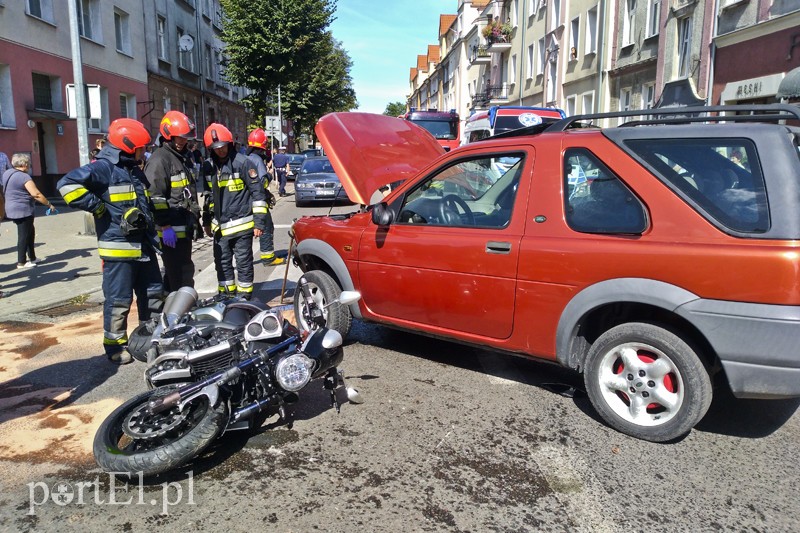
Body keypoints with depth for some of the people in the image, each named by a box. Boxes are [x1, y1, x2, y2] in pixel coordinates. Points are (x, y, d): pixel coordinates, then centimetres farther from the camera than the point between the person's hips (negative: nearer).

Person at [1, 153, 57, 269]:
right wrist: (49, 204, -15)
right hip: (23, 211, -9)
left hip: (13, 210, 9)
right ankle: (21, 262, 3)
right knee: (24, 236, -2)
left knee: (30, 232, 18)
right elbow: (36, 194, -22)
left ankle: (32, 258, 25)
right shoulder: (24, 177, -18)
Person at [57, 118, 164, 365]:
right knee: (118, 300, -1)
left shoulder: (135, 170, 18)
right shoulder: (104, 168, -12)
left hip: (144, 247, 9)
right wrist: (100, 208, -19)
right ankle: (115, 345, 13)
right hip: (119, 248, -9)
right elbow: (68, 184, -24)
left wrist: (153, 236, 19)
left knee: (153, 294, 15)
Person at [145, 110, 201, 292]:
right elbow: (155, 198, -20)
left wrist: (196, 218, 25)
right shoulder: (159, 160, -13)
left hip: (185, 226, 10)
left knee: (174, 271, 17)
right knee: (182, 272, -9)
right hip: (171, 230, -10)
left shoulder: (185, 157, 17)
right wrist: (165, 227, -22)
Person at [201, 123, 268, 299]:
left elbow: (257, 192, -8)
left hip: (241, 224, -6)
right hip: (220, 226, 6)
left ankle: (244, 298, 14)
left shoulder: (242, 162, -8)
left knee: (243, 263, 3)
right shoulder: (208, 166, 10)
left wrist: (259, 222, -11)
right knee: (222, 263, 12)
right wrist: (206, 221, 22)